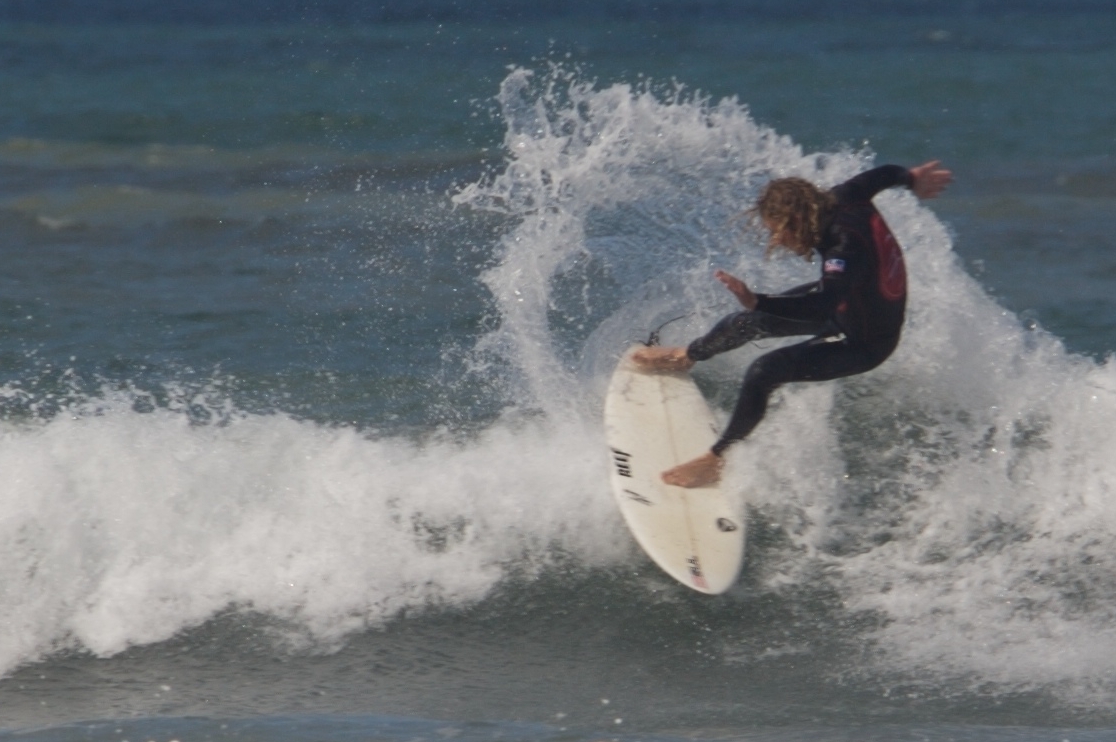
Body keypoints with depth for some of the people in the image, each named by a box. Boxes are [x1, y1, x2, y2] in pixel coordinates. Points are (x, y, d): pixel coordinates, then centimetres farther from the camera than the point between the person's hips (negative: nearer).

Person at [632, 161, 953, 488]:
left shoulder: (846, 247, -42)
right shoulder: (843, 201, -17)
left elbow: (823, 306, -56)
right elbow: (882, 175, 5)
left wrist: (757, 302, -66)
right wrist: (911, 178, 29)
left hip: (864, 343, -9)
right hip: (846, 304, 9)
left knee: (763, 373, -20)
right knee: (749, 322, 15)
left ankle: (715, 460, -5)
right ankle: (686, 356, 45)